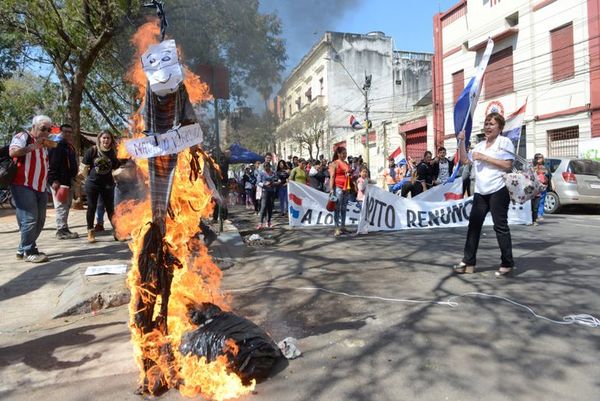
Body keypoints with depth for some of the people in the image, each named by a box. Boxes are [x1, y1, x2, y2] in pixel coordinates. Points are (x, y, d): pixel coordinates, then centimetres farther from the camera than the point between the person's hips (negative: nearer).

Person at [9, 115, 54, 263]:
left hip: (40, 188, 8)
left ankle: (23, 249, 19)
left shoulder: (44, 144, 20)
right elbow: (12, 152, -22)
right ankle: (28, 252, 0)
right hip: (23, 187, -8)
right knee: (29, 219, -11)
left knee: (39, 220, 7)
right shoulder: (23, 137, -4)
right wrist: (33, 146, -26)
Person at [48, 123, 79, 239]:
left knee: (66, 206, 13)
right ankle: (62, 230, -6)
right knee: (61, 207, -9)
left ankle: (64, 229, 20)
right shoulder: (57, 145, -10)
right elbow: (52, 164, -19)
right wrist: (54, 180, -26)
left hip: (69, 181, 10)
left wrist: (74, 178, 23)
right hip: (59, 181, -10)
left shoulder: (70, 147, 21)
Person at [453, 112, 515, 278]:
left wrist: (484, 157, -14)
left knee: (500, 226, -2)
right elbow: (465, 160, 17)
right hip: (480, 191, 7)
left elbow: (508, 165, -12)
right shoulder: (480, 145, 19)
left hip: (498, 190, -6)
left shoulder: (504, 142, -1)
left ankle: (507, 264, 10)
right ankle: (468, 262, 8)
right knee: (473, 225, 4)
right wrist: (461, 141, 10)